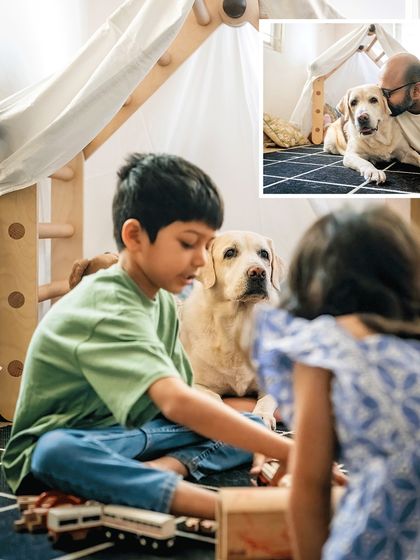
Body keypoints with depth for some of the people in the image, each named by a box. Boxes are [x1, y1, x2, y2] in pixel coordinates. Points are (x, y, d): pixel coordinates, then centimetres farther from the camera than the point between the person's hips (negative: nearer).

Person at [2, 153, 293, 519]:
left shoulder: (161, 300, 4)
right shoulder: (107, 309, -26)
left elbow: (180, 393, 4)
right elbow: (176, 402, -40)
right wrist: (292, 453, -43)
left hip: (133, 434, 8)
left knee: (253, 425, -3)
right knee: (57, 453, -43)